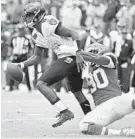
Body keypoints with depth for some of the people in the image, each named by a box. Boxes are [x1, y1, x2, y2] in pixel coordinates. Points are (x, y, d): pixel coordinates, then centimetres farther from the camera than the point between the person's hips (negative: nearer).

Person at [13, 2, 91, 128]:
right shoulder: (36, 35, 16)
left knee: (41, 84, -12)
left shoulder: (48, 23, -12)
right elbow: (36, 57, 21)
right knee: (77, 93, 22)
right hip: (73, 60, 10)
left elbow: (74, 35, -15)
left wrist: (78, 53, -24)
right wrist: (22, 65, 6)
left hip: (69, 57, -10)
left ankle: (65, 112, -14)